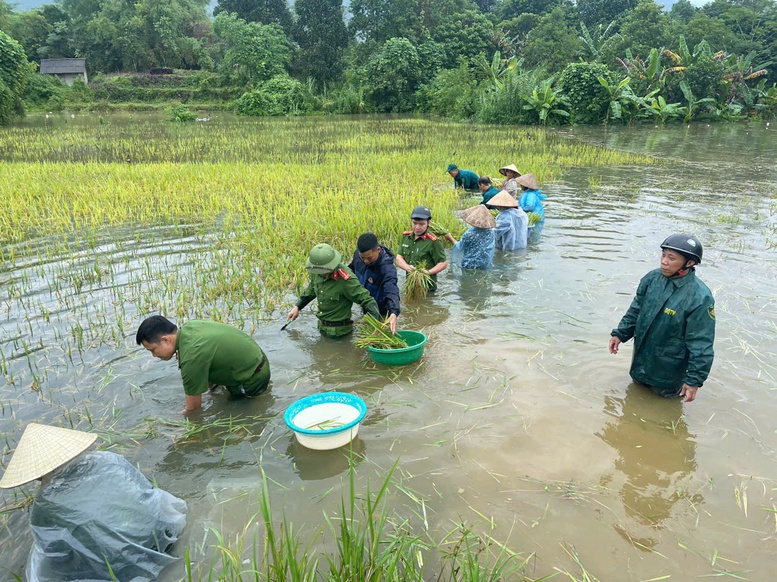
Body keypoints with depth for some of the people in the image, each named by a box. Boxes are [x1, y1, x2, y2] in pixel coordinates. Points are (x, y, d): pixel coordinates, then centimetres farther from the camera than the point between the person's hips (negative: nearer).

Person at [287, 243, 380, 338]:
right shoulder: (316, 273, -6)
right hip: (322, 327, 7)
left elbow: (367, 300, -25)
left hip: (339, 331, -7)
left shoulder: (346, 279, -27)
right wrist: (297, 307, 18)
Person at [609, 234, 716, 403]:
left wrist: (695, 380, -21)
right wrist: (620, 334, 2)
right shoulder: (652, 278, -8)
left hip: (668, 370, -5)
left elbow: (701, 343, -22)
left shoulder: (700, 297, -25)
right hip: (641, 361, 6)